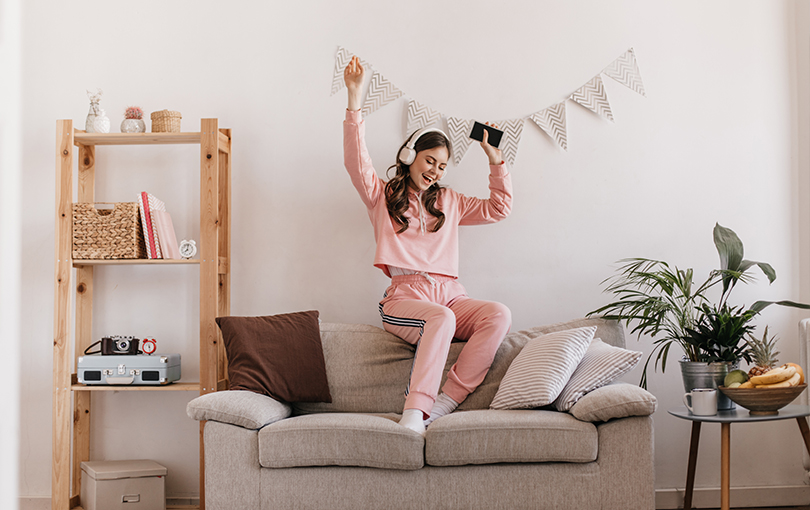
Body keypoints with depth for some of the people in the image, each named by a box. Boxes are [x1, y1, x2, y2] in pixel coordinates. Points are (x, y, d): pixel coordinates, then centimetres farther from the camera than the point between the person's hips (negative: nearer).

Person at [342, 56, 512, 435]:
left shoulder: (447, 202, 27)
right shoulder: (382, 197, 14)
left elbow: (498, 208, 27)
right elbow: (356, 161, -3)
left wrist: (494, 159, 18)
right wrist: (355, 99, -11)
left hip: (450, 295, 5)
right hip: (406, 297, -4)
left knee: (499, 314, -27)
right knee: (441, 318, -39)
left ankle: (444, 403, -28)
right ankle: (414, 413, -41)